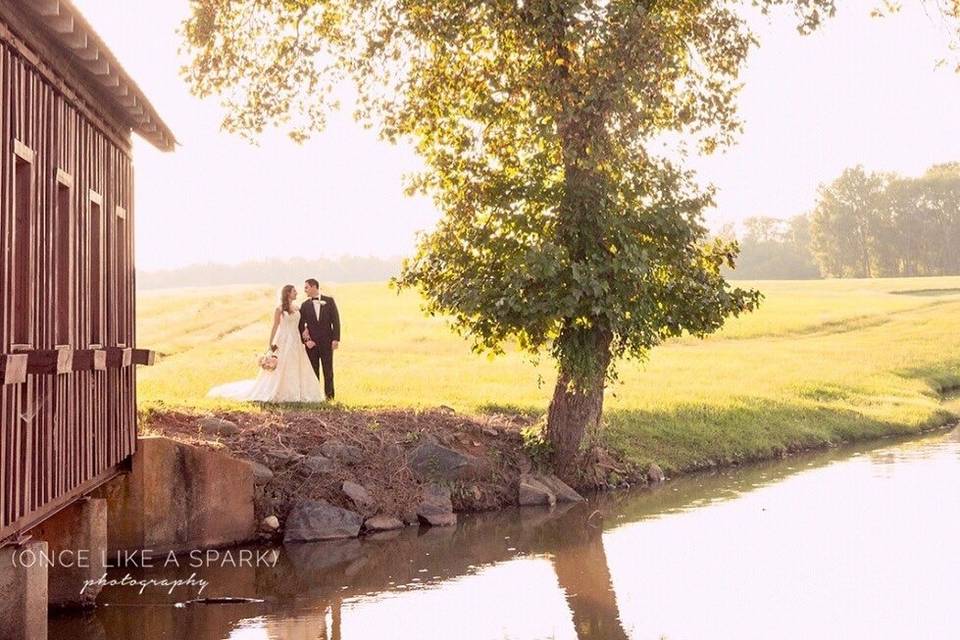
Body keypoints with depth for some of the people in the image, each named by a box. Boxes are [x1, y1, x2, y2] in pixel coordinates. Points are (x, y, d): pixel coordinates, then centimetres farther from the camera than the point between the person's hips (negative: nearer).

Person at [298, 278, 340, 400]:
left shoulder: (329, 301, 2)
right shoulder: (305, 305, 6)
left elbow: (335, 320, 0)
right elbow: (301, 325, 4)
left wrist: (336, 339, -7)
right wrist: (305, 340, -9)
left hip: (327, 342, -1)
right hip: (311, 343, 1)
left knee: (328, 370, 3)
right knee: (313, 371, 3)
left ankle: (329, 395, 10)